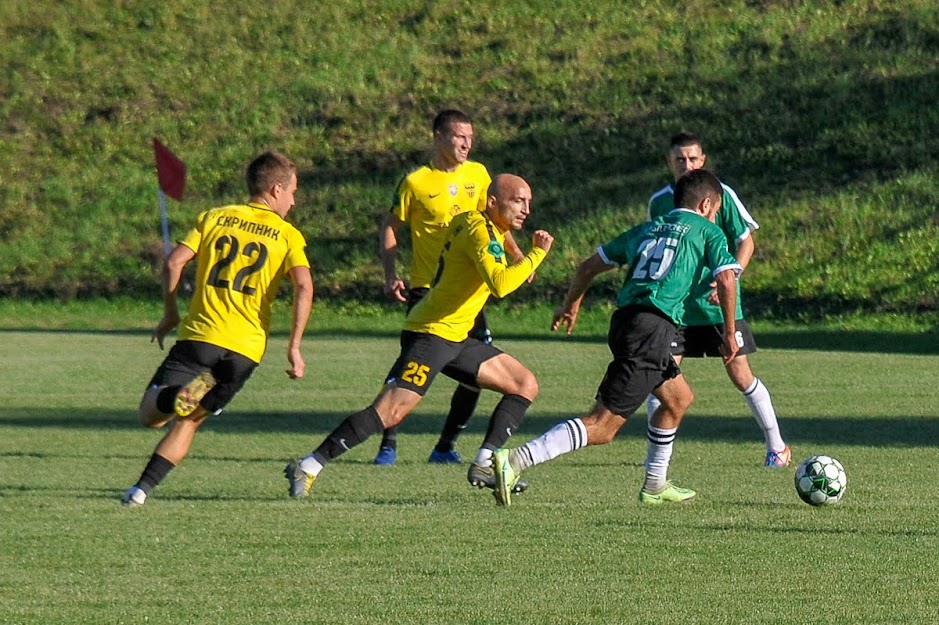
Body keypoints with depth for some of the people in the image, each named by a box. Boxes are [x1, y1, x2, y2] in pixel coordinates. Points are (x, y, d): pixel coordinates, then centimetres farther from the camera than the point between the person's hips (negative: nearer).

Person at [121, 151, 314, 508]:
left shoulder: (215, 218, 12)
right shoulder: (287, 235, 7)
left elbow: (174, 262, 1)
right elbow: (304, 286, -9)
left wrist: (170, 314, 14)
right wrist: (294, 347, -7)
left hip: (199, 335, 0)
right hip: (246, 349, 0)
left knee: (150, 416, 0)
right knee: (189, 421, 14)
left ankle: (183, 396, -32)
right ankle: (143, 489, 1)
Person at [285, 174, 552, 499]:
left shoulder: (476, 223, 11)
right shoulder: (480, 231, -17)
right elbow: (500, 285, -31)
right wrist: (536, 255, -21)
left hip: (455, 339, 11)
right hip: (430, 334, -11)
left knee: (526, 385, 9)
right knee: (390, 412, -21)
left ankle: (484, 464, 5)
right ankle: (308, 467, -19)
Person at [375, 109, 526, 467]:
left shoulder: (477, 174, 6)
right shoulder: (416, 182, -6)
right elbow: (389, 229, 0)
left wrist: (517, 256, 13)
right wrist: (391, 277, -11)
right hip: (426, 288, -5)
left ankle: (446, 446, 10)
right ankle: (388, 444, 0)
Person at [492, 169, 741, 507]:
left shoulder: (647, 229, 25)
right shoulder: (707, 231, 10)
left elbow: (589, 266, 25)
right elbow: (726, 279, -4)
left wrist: (571, 304, 40)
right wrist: (729, 332, 6)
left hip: (624, 320, 8)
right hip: (653, 329, -8)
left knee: (679, 399, 29)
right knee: (602, 427, -12)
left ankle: (655, 484, 32)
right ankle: (516, 460, -26)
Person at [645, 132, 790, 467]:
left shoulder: (721, 194, -7)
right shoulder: (659, 201, 3)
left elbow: (746, 241, -4)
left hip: (721, 305, -3)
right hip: (675, 305, 3)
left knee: (740, 375, 2)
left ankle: (777, 446, 17)